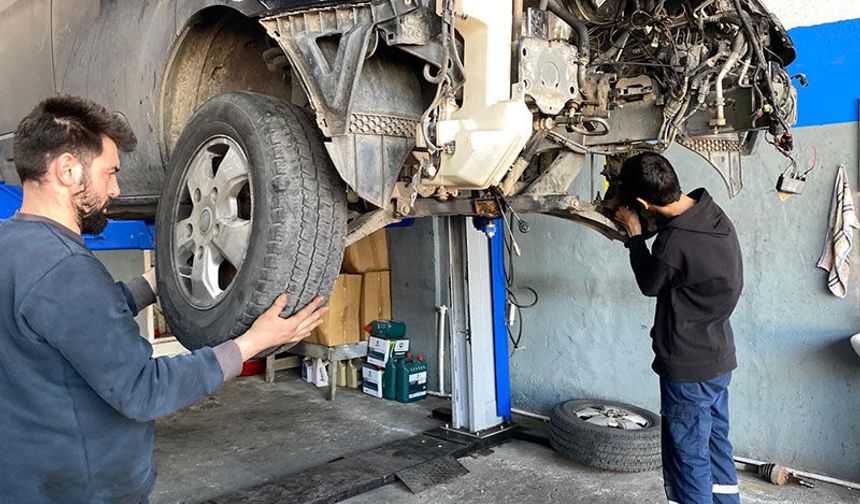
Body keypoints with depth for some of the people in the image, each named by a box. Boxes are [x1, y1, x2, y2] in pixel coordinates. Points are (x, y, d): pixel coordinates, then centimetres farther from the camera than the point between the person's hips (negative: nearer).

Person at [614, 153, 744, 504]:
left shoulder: (674, 242, -29)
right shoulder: (711, 212, -3)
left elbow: (650, 284, -9)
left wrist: (634, 233, -1)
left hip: (689, 369, -9)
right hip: (719, 359, 9)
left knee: (688, 457, 5)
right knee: (716, 443, 23)